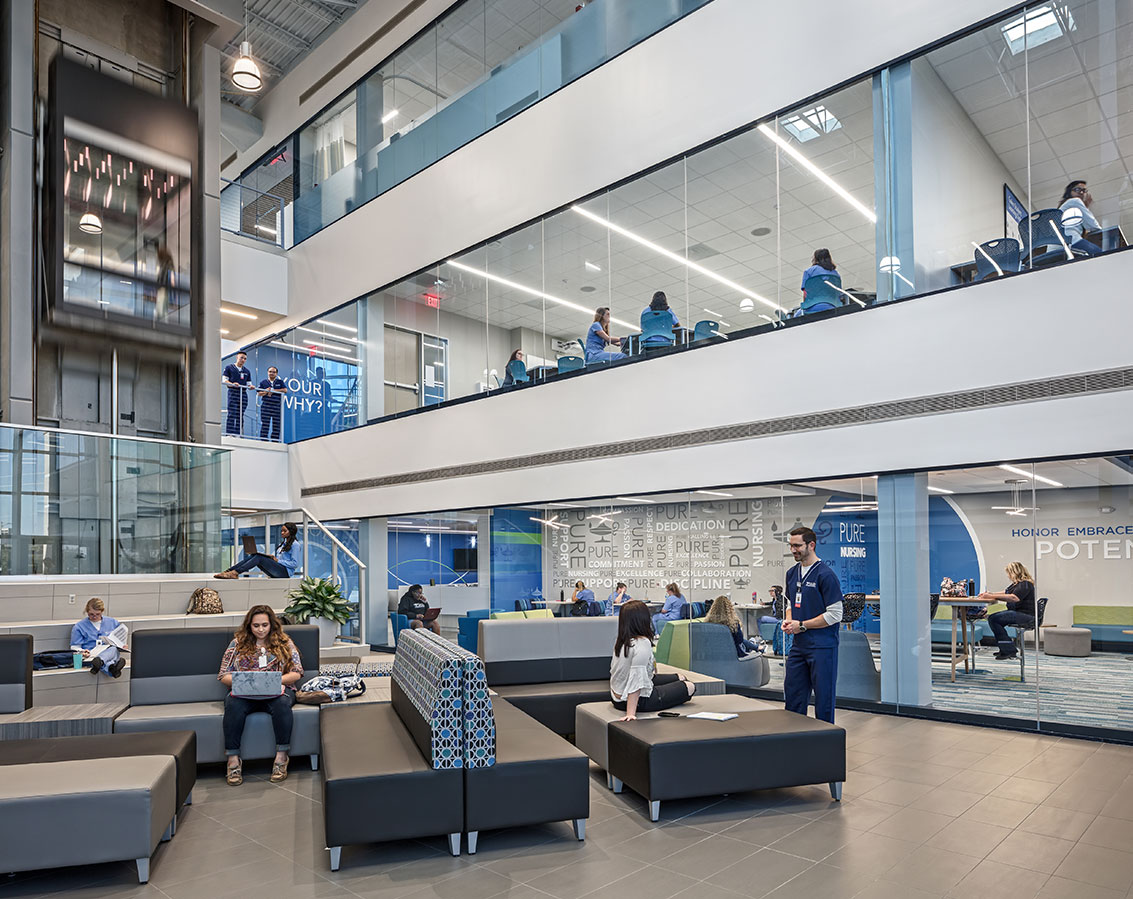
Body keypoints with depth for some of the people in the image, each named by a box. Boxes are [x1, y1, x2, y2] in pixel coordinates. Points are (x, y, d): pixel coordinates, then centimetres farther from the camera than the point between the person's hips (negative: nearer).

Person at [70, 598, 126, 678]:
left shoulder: (112, 622, 21)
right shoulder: (79, 626, 15)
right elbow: (75, 647, 13)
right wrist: (82, 652, -11)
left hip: (110, 651, 2)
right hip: (91, 655, -2)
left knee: (113, 649, -41)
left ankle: (98, 662, -71)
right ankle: (111, 667, -73)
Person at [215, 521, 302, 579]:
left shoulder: (295, 544, -3)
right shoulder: (283, 543, 25)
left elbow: (295, 564, -11)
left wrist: (278, 561, -12)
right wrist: (273, 557, 3)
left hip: (286, 572, -8)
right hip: (276, 572, 8)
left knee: (259, 557, -23)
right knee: (252, 556, -10)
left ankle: (235, 573, -34)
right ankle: (227, 571, -22)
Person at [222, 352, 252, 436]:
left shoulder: (247, 371, 20)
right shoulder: (229, 367, 8)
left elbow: (249, 384, 19)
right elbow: (224, 380, 1)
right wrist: (232, 384, -18)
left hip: (243, 393, 4)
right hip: (233, 392, -4)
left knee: (240, 416, 2)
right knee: (232, 415, -12)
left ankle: (238, 435, 3)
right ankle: (229, 434, -14)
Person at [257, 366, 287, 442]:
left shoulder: (280, 382, 12)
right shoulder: (263, 382, 12)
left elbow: (285, 390, -3)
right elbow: (259, 393, 7)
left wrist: (273, 390, -8)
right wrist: (266, 391, -12)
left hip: (277, 406, 1)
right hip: (266, 406, -1)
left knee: (276, 425, 1)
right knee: (265, 424, -5)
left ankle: (275, 441, 7)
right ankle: (263, 441, -4)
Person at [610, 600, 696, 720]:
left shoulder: (621, 641, -1)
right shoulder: (643, 644, -27)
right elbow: (636, 680, -32)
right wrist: (631, 713, -35)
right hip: (638, 700, -9)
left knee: (680, 678, 22)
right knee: (690, 687, 2)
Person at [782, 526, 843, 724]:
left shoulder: (825, 574, -14)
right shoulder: (792, 573, 10)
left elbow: (835, 614, -14)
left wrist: (802, 625, -13)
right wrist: (788, 621, 1)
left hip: (822, 647, -7)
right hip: (798, 645, 8)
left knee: (824, 698, 4)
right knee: (792, 696, 12)